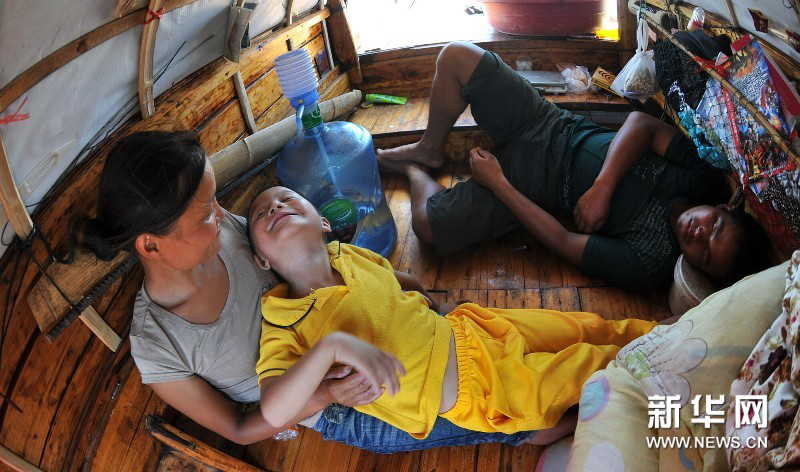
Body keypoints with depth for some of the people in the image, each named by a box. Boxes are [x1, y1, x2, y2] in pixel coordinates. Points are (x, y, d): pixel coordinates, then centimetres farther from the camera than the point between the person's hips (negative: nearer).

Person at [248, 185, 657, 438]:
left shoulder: (347, 256, 3)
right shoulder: (279, 324, -16)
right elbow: (273, 411, -32)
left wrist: (432, 306, 10)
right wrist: (331, 345, -43)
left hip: (471, 329, 5)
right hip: (473, 393, -5)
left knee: (593, 328, 12)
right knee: (590, 363, 1)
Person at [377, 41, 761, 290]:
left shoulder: (649, 264, -22)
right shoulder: (703, 171, -13)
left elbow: (563, 242, -20)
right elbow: (643, 122, -11)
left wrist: (497, 182, -19)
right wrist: (603, 186, -25)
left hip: (532, 181, -4)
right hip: (552, 126, 4)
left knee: (428, 223, -25)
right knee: (457, 56, -14)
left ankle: (415, 170, 15)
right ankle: (430, 149, 18)